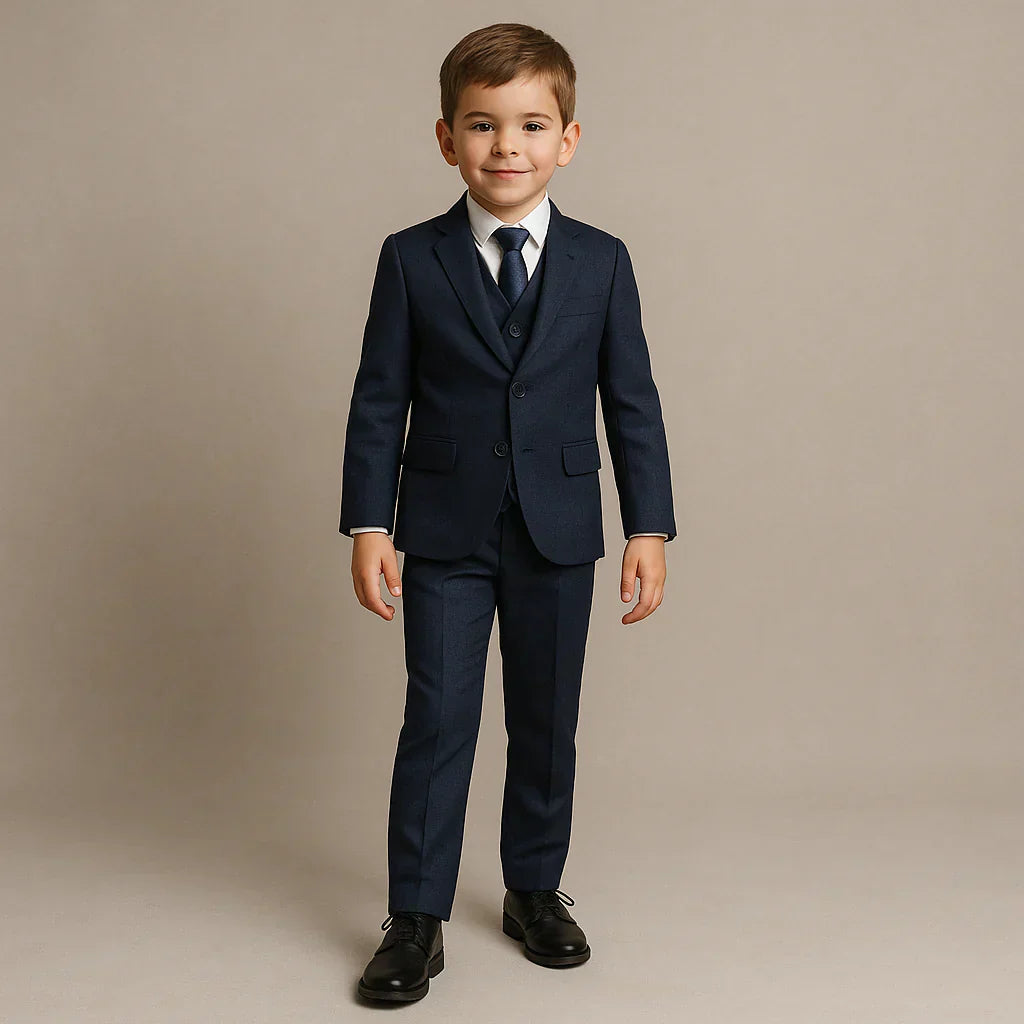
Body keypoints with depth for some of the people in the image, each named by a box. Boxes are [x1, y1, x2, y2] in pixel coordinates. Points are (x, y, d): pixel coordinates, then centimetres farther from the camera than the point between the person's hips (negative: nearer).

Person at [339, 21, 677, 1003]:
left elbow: (632, 400, 3)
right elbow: (379, 399, 0)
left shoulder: (601, 261, 2)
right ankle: (416, 920, 12)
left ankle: (535, 890, 29)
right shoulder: (411, 259, -1)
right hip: (445, 534, -1)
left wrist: (648, 528, -1)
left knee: (547, 723, 11)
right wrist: (368, 525, -6)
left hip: (557, 534, 2)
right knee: (436, 722, 0)